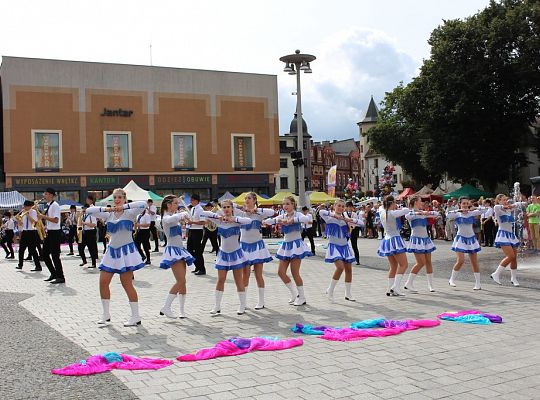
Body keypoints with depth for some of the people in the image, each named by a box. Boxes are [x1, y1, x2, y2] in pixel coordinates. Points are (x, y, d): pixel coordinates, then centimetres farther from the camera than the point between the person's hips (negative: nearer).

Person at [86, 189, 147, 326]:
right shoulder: (108, 215, 8)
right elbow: (89, 210, 0)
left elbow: (143, 204, -21)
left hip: (126, 250, -6)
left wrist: (124, 206, -22)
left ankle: (136, 317, 3)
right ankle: (106, 314, 19)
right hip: (112, 251, 6)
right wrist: (105, 209, -13)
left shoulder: (129, 213, -4)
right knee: (103, 282, 3)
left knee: (127, 284, -6)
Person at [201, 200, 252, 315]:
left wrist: (234, 219, -35)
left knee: (239, 281, 3)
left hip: (235, 253, -3)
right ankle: (217, 306, 15)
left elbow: (249, 220, -30)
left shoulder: (236, 220, -11)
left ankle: (243, 306, 14)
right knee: (220, 280, 6)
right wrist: (217, 216, -21)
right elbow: (202, 213, -9)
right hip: (223, 253, 3)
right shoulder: (218, 220, -3)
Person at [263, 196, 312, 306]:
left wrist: (292, 220, -36)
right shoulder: (282, 216, 9)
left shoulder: (297, 215, -7)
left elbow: (307, 218, -29)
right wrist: (278, 220, -29)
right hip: (286, 245, 7)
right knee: (281, 272, 3)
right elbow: (270, 220, -7)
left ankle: (302, 297, 10)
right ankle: (294, 294, 20)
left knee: (295, 272, -5)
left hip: (296, 244, -6)